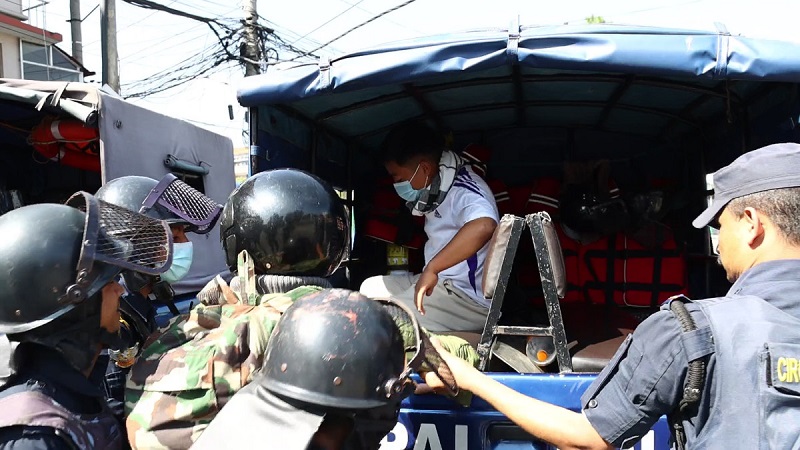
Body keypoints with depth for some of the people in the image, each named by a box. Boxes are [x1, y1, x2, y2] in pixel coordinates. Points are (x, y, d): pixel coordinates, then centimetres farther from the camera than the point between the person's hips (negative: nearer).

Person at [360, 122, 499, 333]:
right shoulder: (441, 188, 8)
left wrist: (431, 269, -38)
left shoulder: (465, 190, -20)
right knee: (371, 288, 10)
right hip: (442, 283, 10)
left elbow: (482, 226, -43)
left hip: (467, 298, -10)